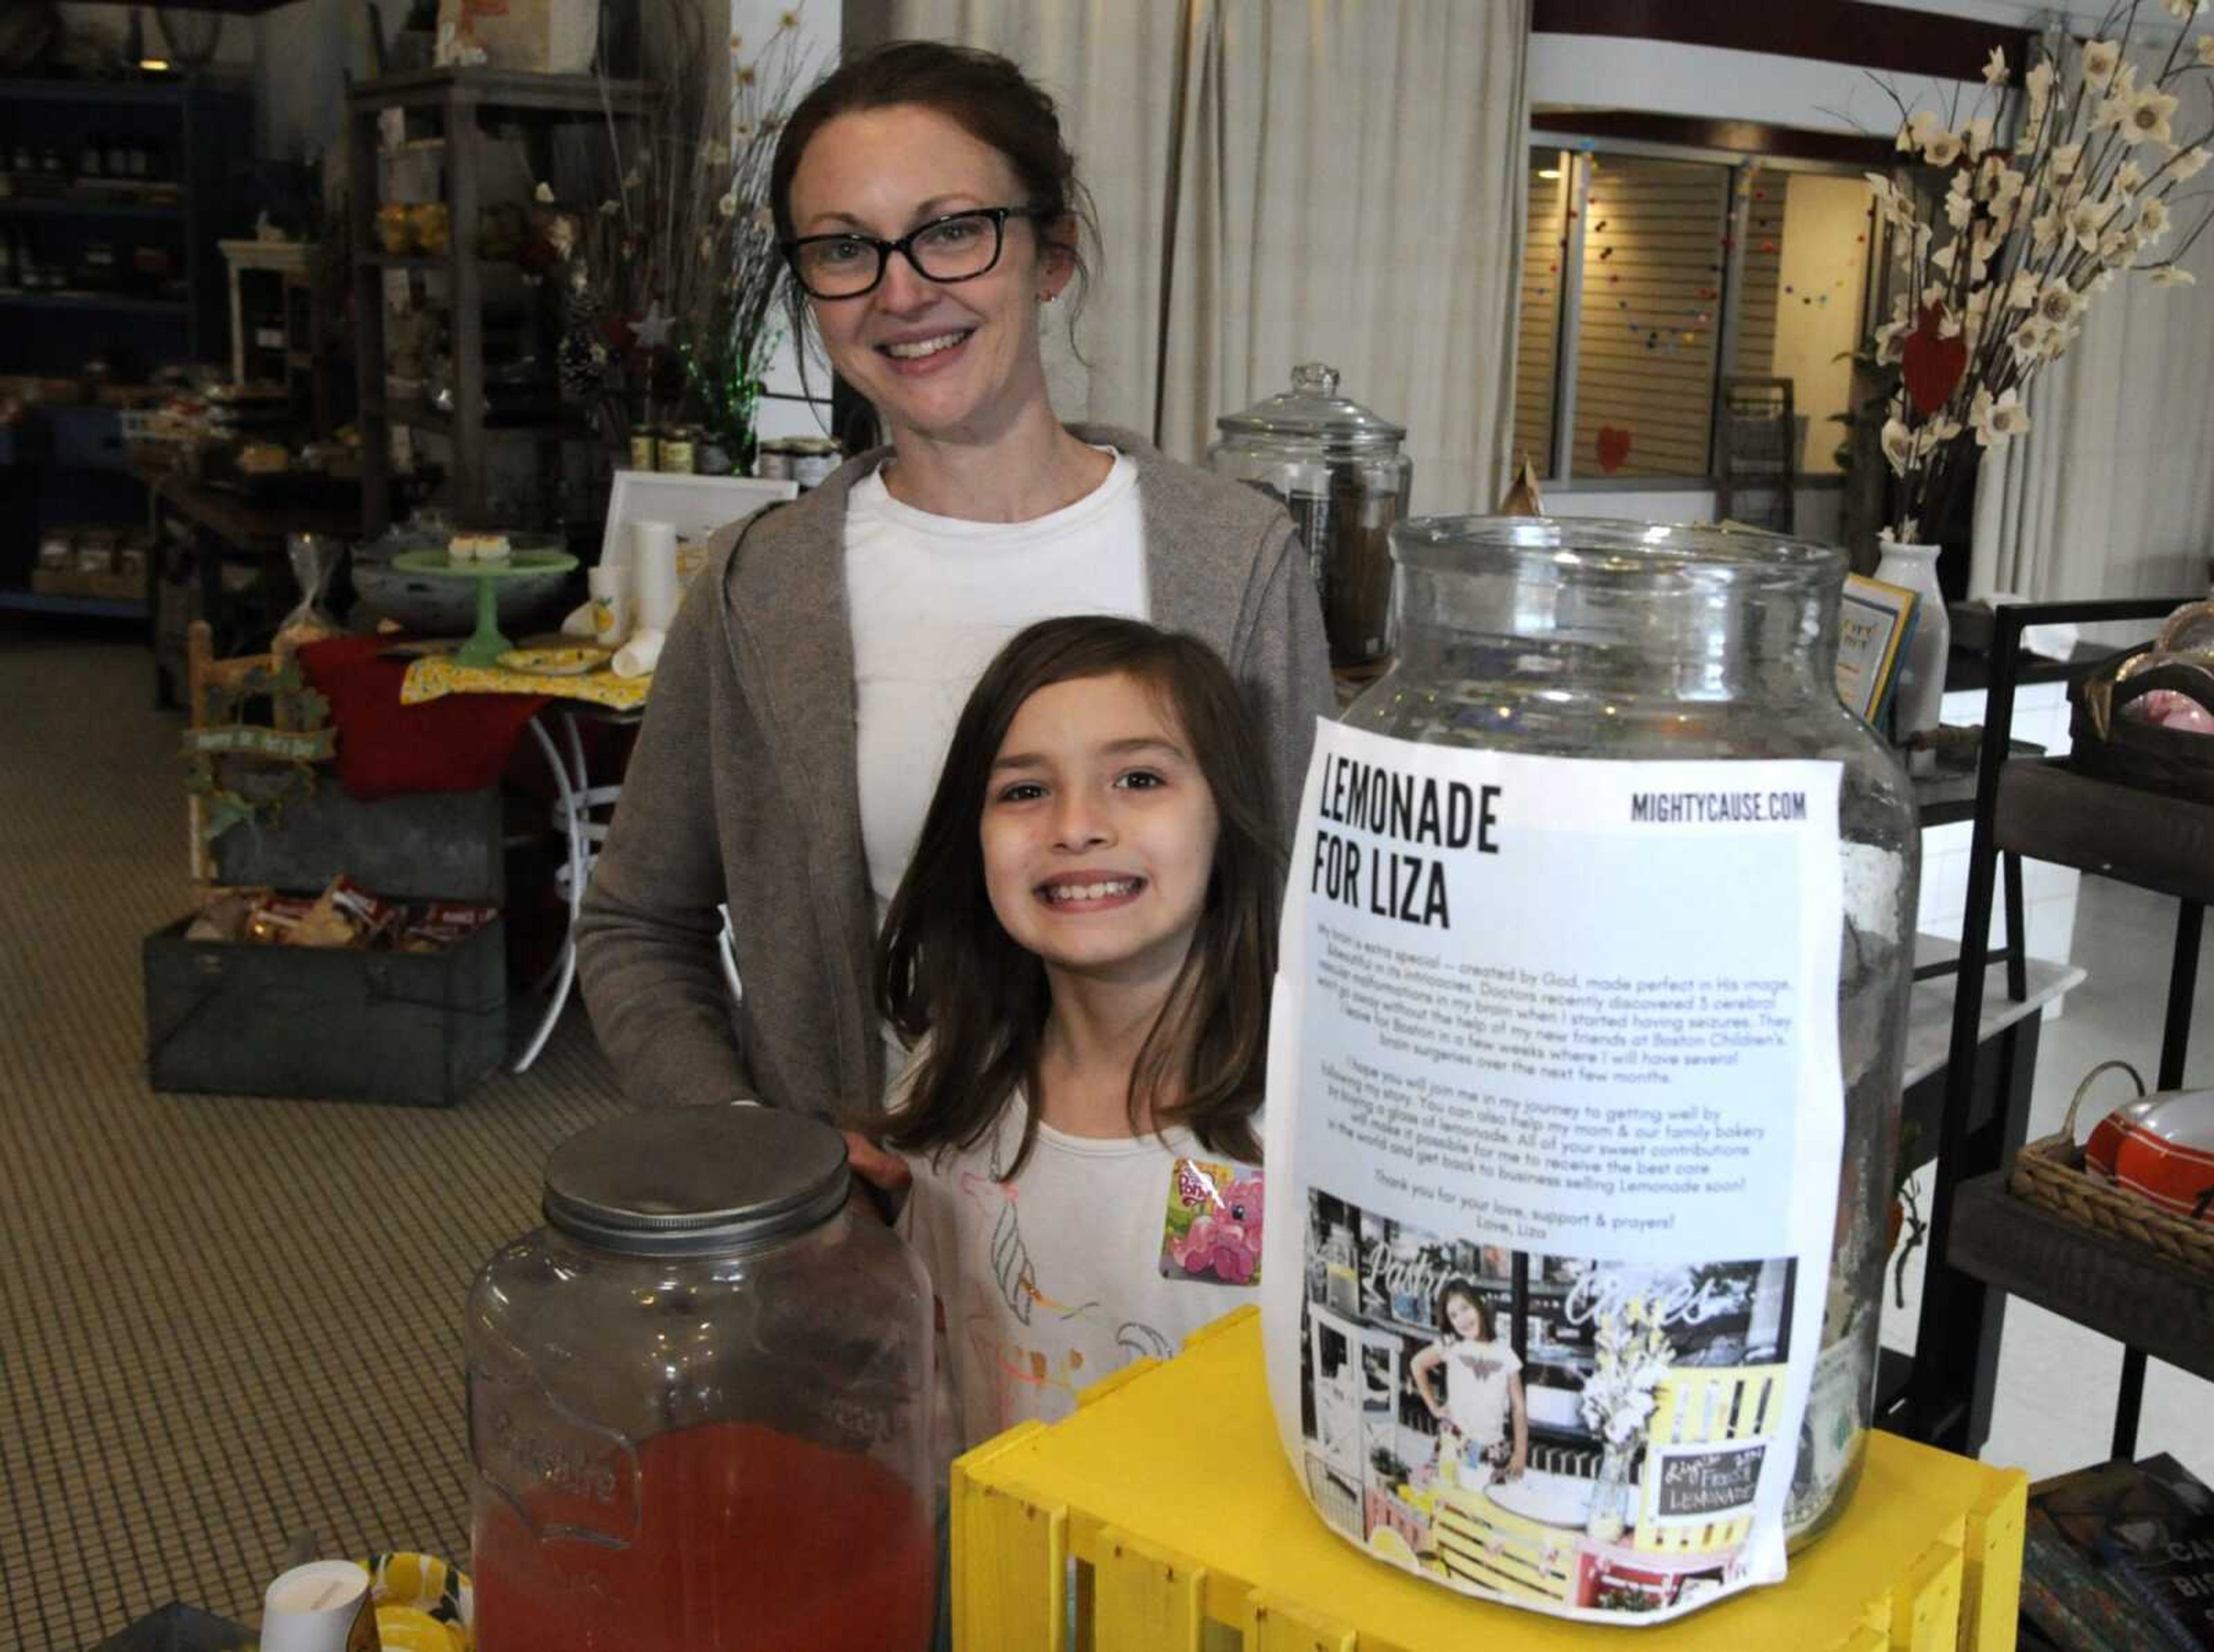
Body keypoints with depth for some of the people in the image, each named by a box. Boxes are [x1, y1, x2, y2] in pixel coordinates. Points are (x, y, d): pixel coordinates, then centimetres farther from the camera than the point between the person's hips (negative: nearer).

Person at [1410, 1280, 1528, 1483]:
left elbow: (1518, 1408, 5)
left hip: (1494, 1446, 2)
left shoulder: (1505, 1355, 4)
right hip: (1456, 1441, -1)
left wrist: (1521, 1453, -1)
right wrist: (1434, 1406, 10)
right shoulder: (1450, 1346, 1)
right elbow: (1417, 1364, 15)